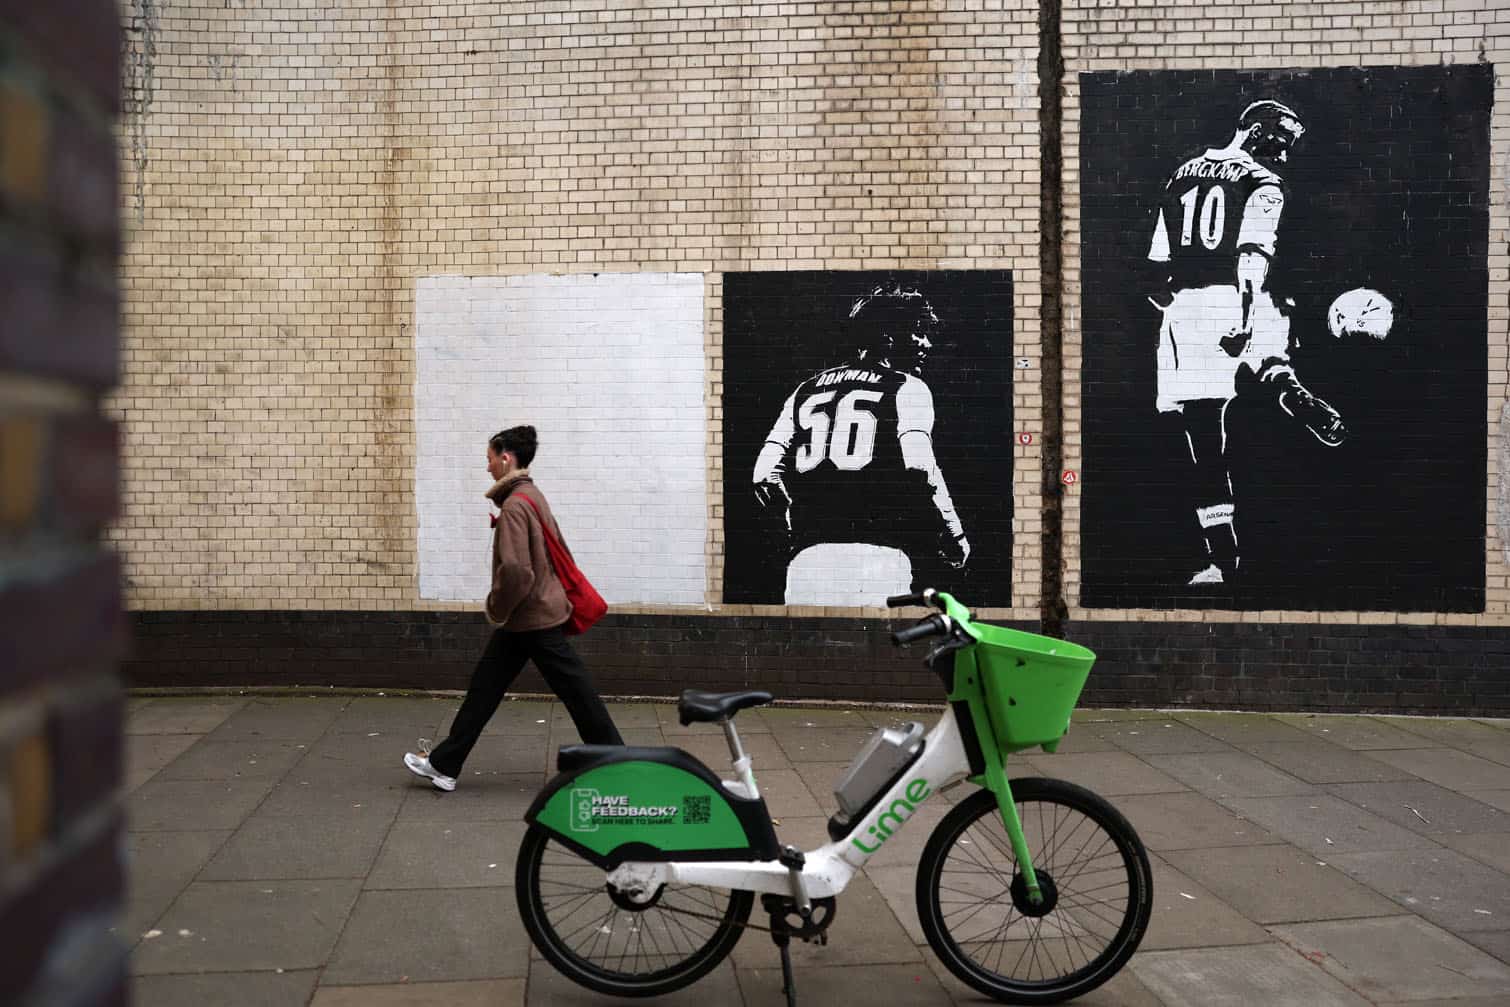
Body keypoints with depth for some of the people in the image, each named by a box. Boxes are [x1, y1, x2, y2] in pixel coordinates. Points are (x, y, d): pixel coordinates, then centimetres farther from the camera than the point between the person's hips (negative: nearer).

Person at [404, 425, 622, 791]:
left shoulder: (514, 505, -20)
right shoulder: (532, 495, 10)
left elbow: (515, 569, -28)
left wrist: (496, 608, -12)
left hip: (531, 619, -10)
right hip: (533, 614, 10)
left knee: (575, 691, 0)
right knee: (485, 688, 13)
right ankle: (444, 764, 20)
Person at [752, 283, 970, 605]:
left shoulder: (806, 390, 20)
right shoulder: (907, 387, 5)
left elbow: (766, 474, 10)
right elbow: (920, 469, -11)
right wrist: (954, 534, 0)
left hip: (807, 557, 5)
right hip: (874, 553, -5)